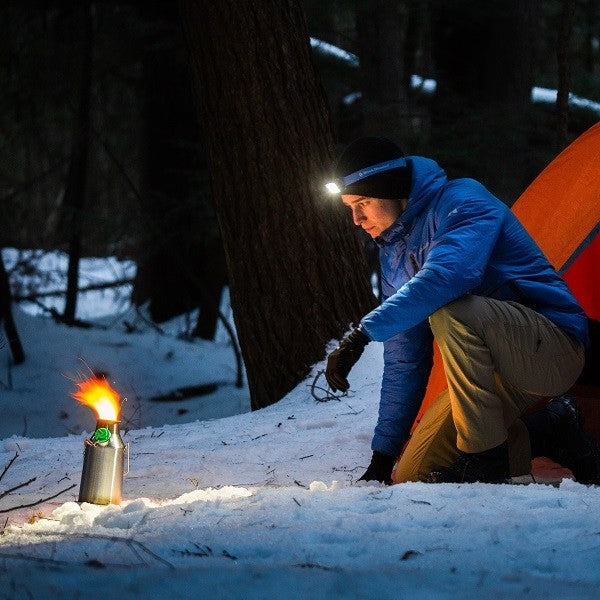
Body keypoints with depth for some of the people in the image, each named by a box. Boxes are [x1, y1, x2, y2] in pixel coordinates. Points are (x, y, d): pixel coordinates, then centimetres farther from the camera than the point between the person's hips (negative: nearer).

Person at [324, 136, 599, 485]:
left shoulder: (463, 200, -15)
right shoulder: (394, 253, 10)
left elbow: (446, 276, -37)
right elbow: (402, 361, 12)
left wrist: (363, 333, -37)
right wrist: (383, 456, 10)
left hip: (553, 350, -9)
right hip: (496, 373, 9)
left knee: (448, 311, -34)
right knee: (414, 478, 0)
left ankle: (485, 456, -23)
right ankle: (547, 433, 9)